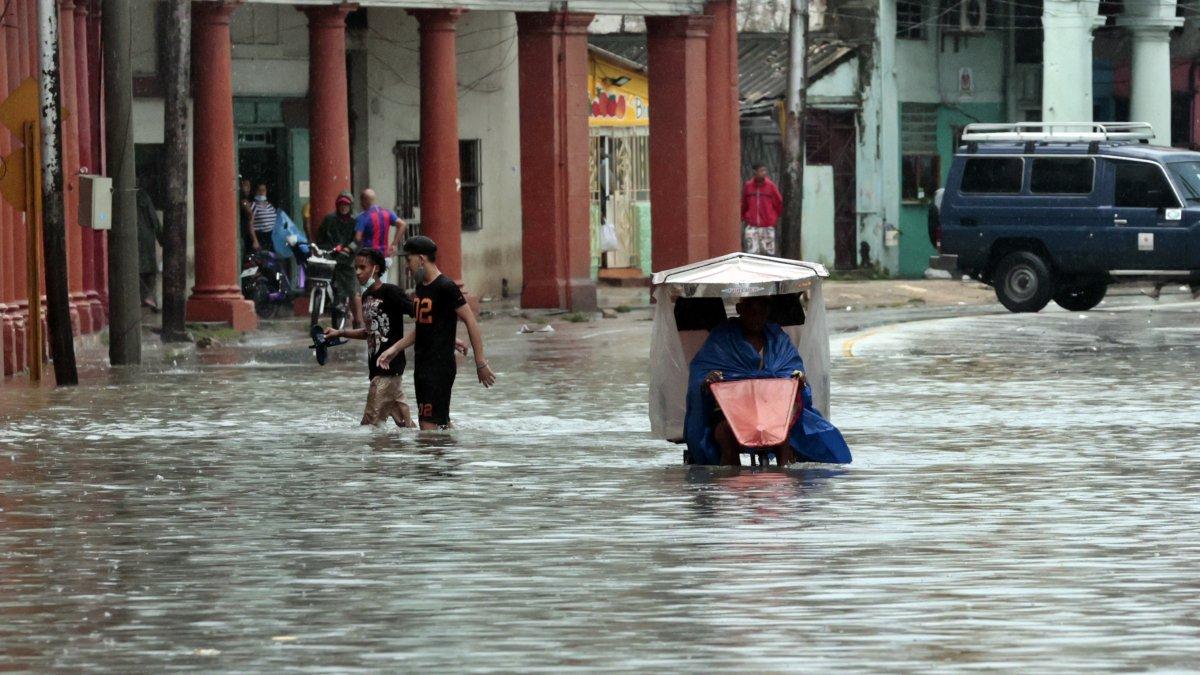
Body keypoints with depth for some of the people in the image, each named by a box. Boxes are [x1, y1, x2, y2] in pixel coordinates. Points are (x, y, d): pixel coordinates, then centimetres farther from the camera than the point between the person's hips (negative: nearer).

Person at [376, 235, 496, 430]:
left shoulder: (446, 287, -14)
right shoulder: (421, 287, 13)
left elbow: (471, 322, -14)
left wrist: (481, 363, -15)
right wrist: (394, 349, 16)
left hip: (441, 365, -9)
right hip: (422, 364, 9)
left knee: (429, 425, -13)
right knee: (441, 423, 11)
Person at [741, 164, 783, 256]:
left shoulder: (770, 186, -4)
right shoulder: (748, 186, 0)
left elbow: (779, 203, 6)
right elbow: (743, 204, 14)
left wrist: (774, 218, 10)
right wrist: (744, 217, 16)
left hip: (767, 227, -1)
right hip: (752, 226, 1)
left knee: (768, 252, 4)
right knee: (751, 253, -2)